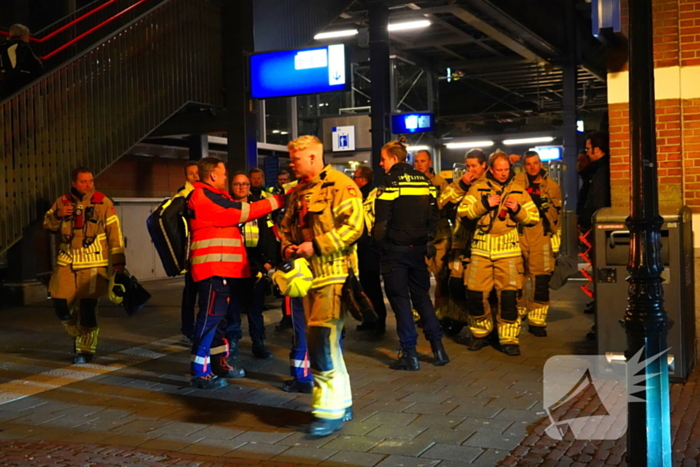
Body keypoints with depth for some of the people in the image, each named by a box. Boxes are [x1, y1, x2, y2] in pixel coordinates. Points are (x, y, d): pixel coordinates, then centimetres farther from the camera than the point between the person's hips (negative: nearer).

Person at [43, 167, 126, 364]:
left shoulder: (103, 203, -5)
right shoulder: (63, 201, 6)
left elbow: (114, 233, -4)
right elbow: (48, 225, 14)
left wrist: (118, 261, -7)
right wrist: (58, 215, -8)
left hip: (92, 263, -4)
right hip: (66, 261, 4)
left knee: (87, 307, -7)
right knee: (60, 302, 4)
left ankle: (85, 349, 11)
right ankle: (79, 335, 32)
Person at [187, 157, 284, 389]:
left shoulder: (215, 197, 22)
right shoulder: (203, 197, -13)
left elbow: (236, 216, 17)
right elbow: (243, 212, -15)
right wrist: (277, 201, -11)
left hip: (224, 268, 11)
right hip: (214, 268, -11)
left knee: (219, 315, 16)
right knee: (210, 316, -10)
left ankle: (219, 362, 25)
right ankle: (200, 372, -7)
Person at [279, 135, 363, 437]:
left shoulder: (340, 185, -9)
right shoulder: (298, 193, 17)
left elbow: (353, 225, -18)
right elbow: (286, 226, 26)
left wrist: (315, 245, -20)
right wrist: (287, 246, 4)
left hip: (333, 273, -8)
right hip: (308, 274, 8)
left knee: (322, 340, -12)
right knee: (325, 341, 13)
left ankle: (330, 411, -2)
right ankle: (342, 403, 25)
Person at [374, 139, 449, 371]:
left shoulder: (390, 181, -12)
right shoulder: (424, 181, 7)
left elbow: (382, 219, -14)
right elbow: (433, 214, 8)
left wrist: (378, 238, 1)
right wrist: (427, 239, 16)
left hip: (395, 248, -6)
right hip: (418, 247, 6)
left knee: (399, 298, 1)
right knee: (421, 295, 16)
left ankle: (409, 354, 3)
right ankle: (437, 347, 15)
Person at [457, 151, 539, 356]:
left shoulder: (518, 189, 10)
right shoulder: (478, 188, 6)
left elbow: (534, 217, 9)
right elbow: (462, 210, -4)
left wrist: (518, 210, -9)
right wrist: (484, 204, -15)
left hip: (508, 250, 0)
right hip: (481, 249, 0)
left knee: (509, 295, -5)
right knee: (475, 293, 0)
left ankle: (509, 339, 7)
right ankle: (480, 333, 21)